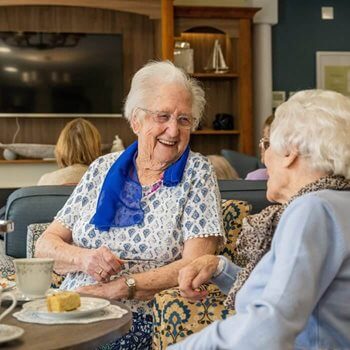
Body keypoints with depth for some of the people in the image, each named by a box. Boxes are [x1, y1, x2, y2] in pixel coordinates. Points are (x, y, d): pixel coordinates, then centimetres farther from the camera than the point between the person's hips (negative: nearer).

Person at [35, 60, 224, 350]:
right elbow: (46, 245, 11)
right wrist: (82, 258, -11)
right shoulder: (102, 169, 13)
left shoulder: (196, 173, 3)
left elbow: (196, 265, -8)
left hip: (141, 321, -3)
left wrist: (119, 288, -15)